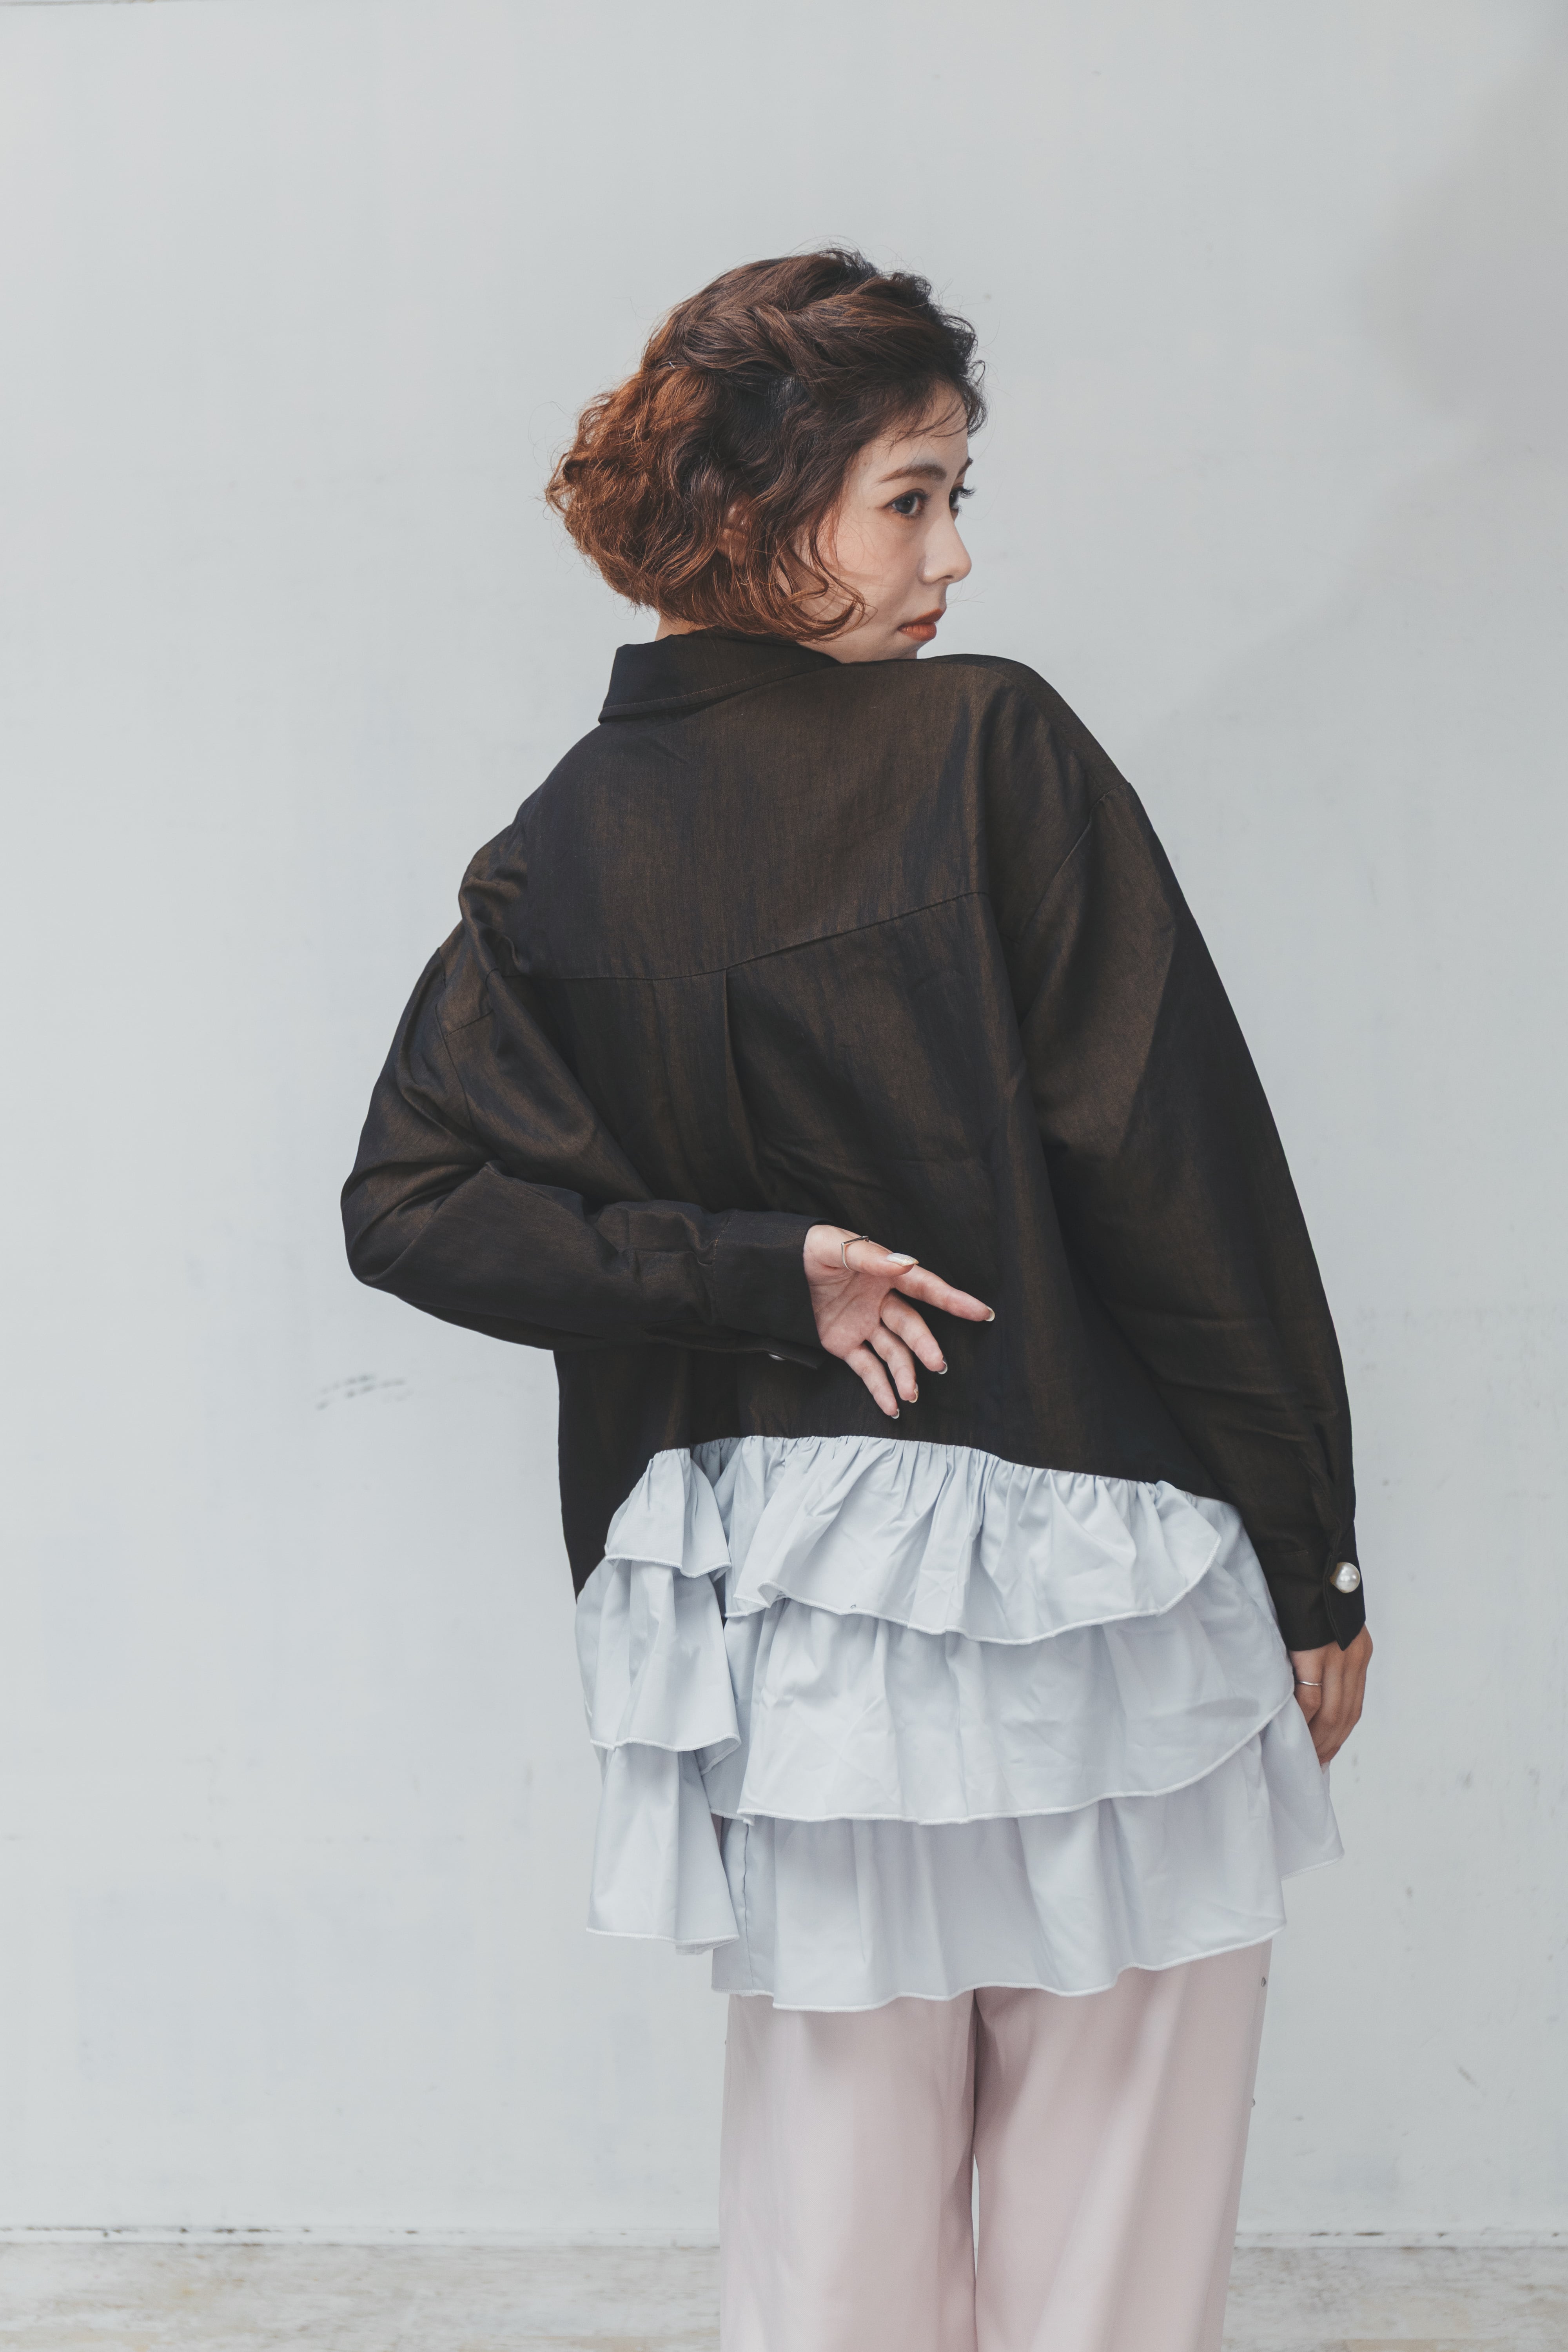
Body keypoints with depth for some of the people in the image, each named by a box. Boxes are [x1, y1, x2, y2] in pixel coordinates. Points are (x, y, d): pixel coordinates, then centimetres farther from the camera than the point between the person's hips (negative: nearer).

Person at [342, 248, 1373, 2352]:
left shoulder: (563, 853, 3)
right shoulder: (995, 750, -10)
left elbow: (411, 1201, -1)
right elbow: (1182, 1168, -11)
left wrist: (754, 1276, -4)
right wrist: (1309, 1558, -4)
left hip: (773, 1586, 5)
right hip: (1089, 1575, -4)